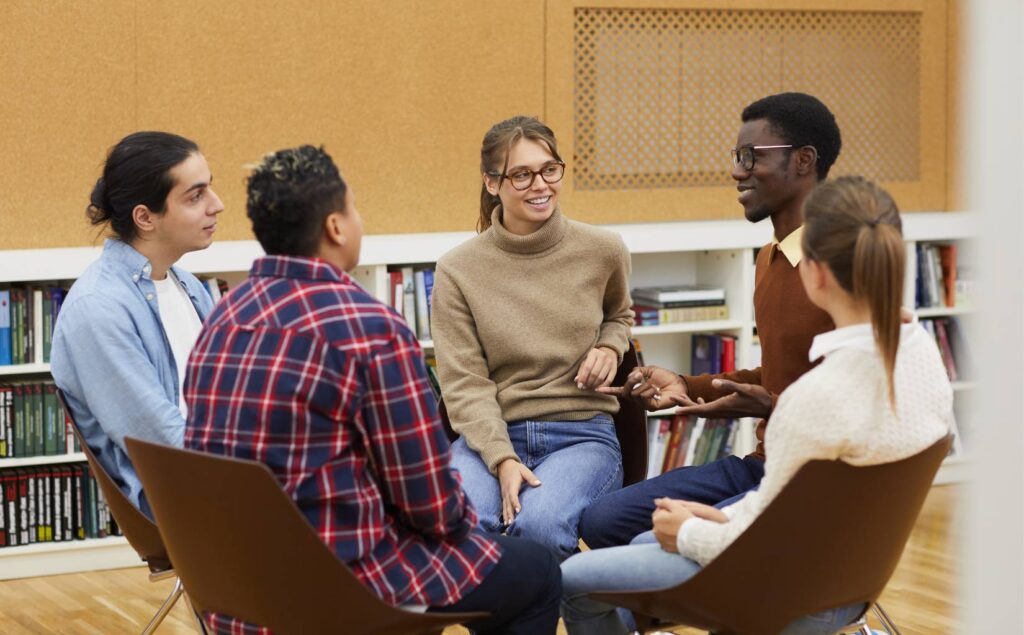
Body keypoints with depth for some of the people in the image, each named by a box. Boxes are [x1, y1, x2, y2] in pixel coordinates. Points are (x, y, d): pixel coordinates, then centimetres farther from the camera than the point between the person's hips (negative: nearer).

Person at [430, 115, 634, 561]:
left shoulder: (602, 251, 4)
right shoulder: (457, 270, -2)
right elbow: (464, 384, -5)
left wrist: (610, 347, 3)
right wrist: (503, 460, -20)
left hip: (581, 434, 1)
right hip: (490, 434, 0)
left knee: (538, 522, -34)